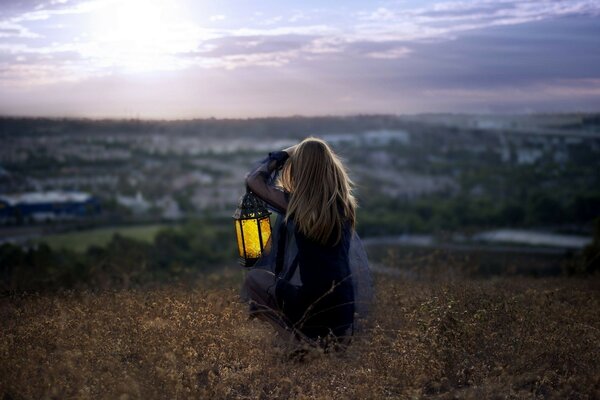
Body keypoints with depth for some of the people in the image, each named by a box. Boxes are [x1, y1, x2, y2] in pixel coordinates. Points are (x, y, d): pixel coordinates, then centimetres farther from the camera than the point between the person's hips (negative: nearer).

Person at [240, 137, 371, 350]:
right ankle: (334, 335, 14)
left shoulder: (297, 204, -12)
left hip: (315, 313, -6)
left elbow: (253, 180, 1)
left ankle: (298, 336, 0)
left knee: (253, 279, 16)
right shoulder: (345, 204, 3)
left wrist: (280, 156, 12)